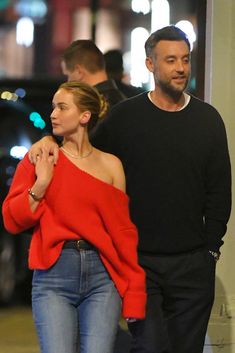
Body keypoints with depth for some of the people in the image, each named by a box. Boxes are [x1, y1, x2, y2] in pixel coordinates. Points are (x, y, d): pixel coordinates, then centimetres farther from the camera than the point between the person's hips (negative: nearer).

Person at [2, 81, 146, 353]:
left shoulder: (110, 165, 7)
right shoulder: (40, 160, 7)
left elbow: (124, 231, 7)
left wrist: (134, 291, 4)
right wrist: (40, 184, -9)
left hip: (101, 278, 0)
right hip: (54, 273, 0)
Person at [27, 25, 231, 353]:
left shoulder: (208, 119, 7)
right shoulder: (125, 116, 1)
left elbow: (219, 191, 10)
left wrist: (211, 248, 5)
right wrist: (50, 139, -13)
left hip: (192, 264, 2)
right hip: (140, 260, -2)